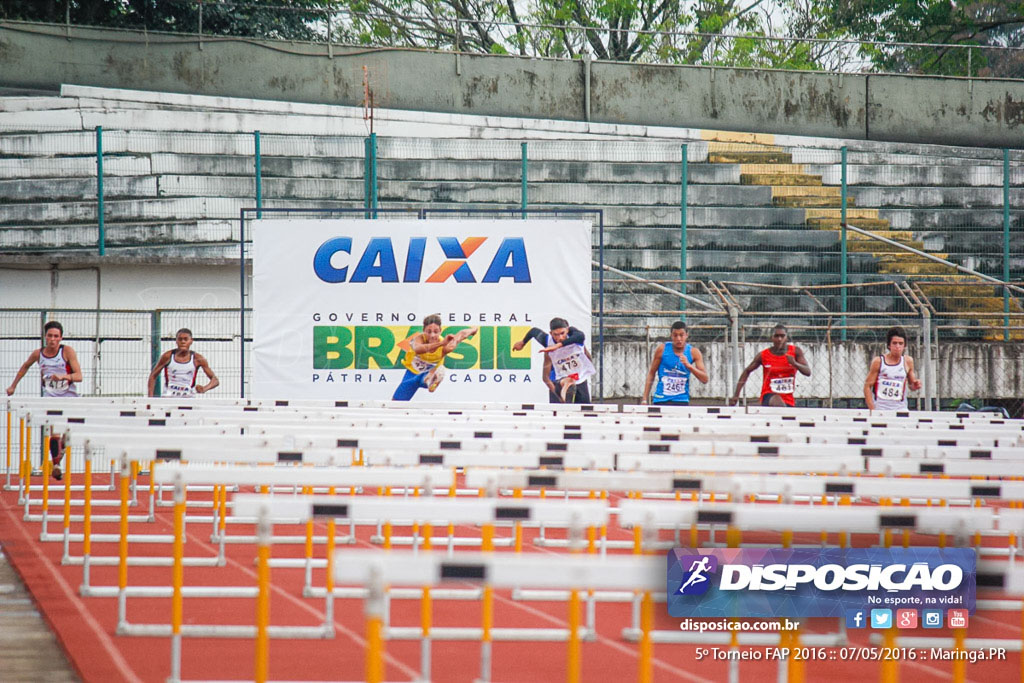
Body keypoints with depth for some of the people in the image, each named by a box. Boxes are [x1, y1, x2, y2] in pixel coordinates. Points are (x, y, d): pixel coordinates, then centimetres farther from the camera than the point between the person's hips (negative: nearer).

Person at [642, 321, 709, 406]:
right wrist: (645, 399, 0)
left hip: (682, 401, 0)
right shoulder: (662, 349, -3)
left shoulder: (693, 353, -1)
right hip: (661, 401, 0)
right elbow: (651, 373, 5)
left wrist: (688, 365, -22)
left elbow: (704, 379, -6)